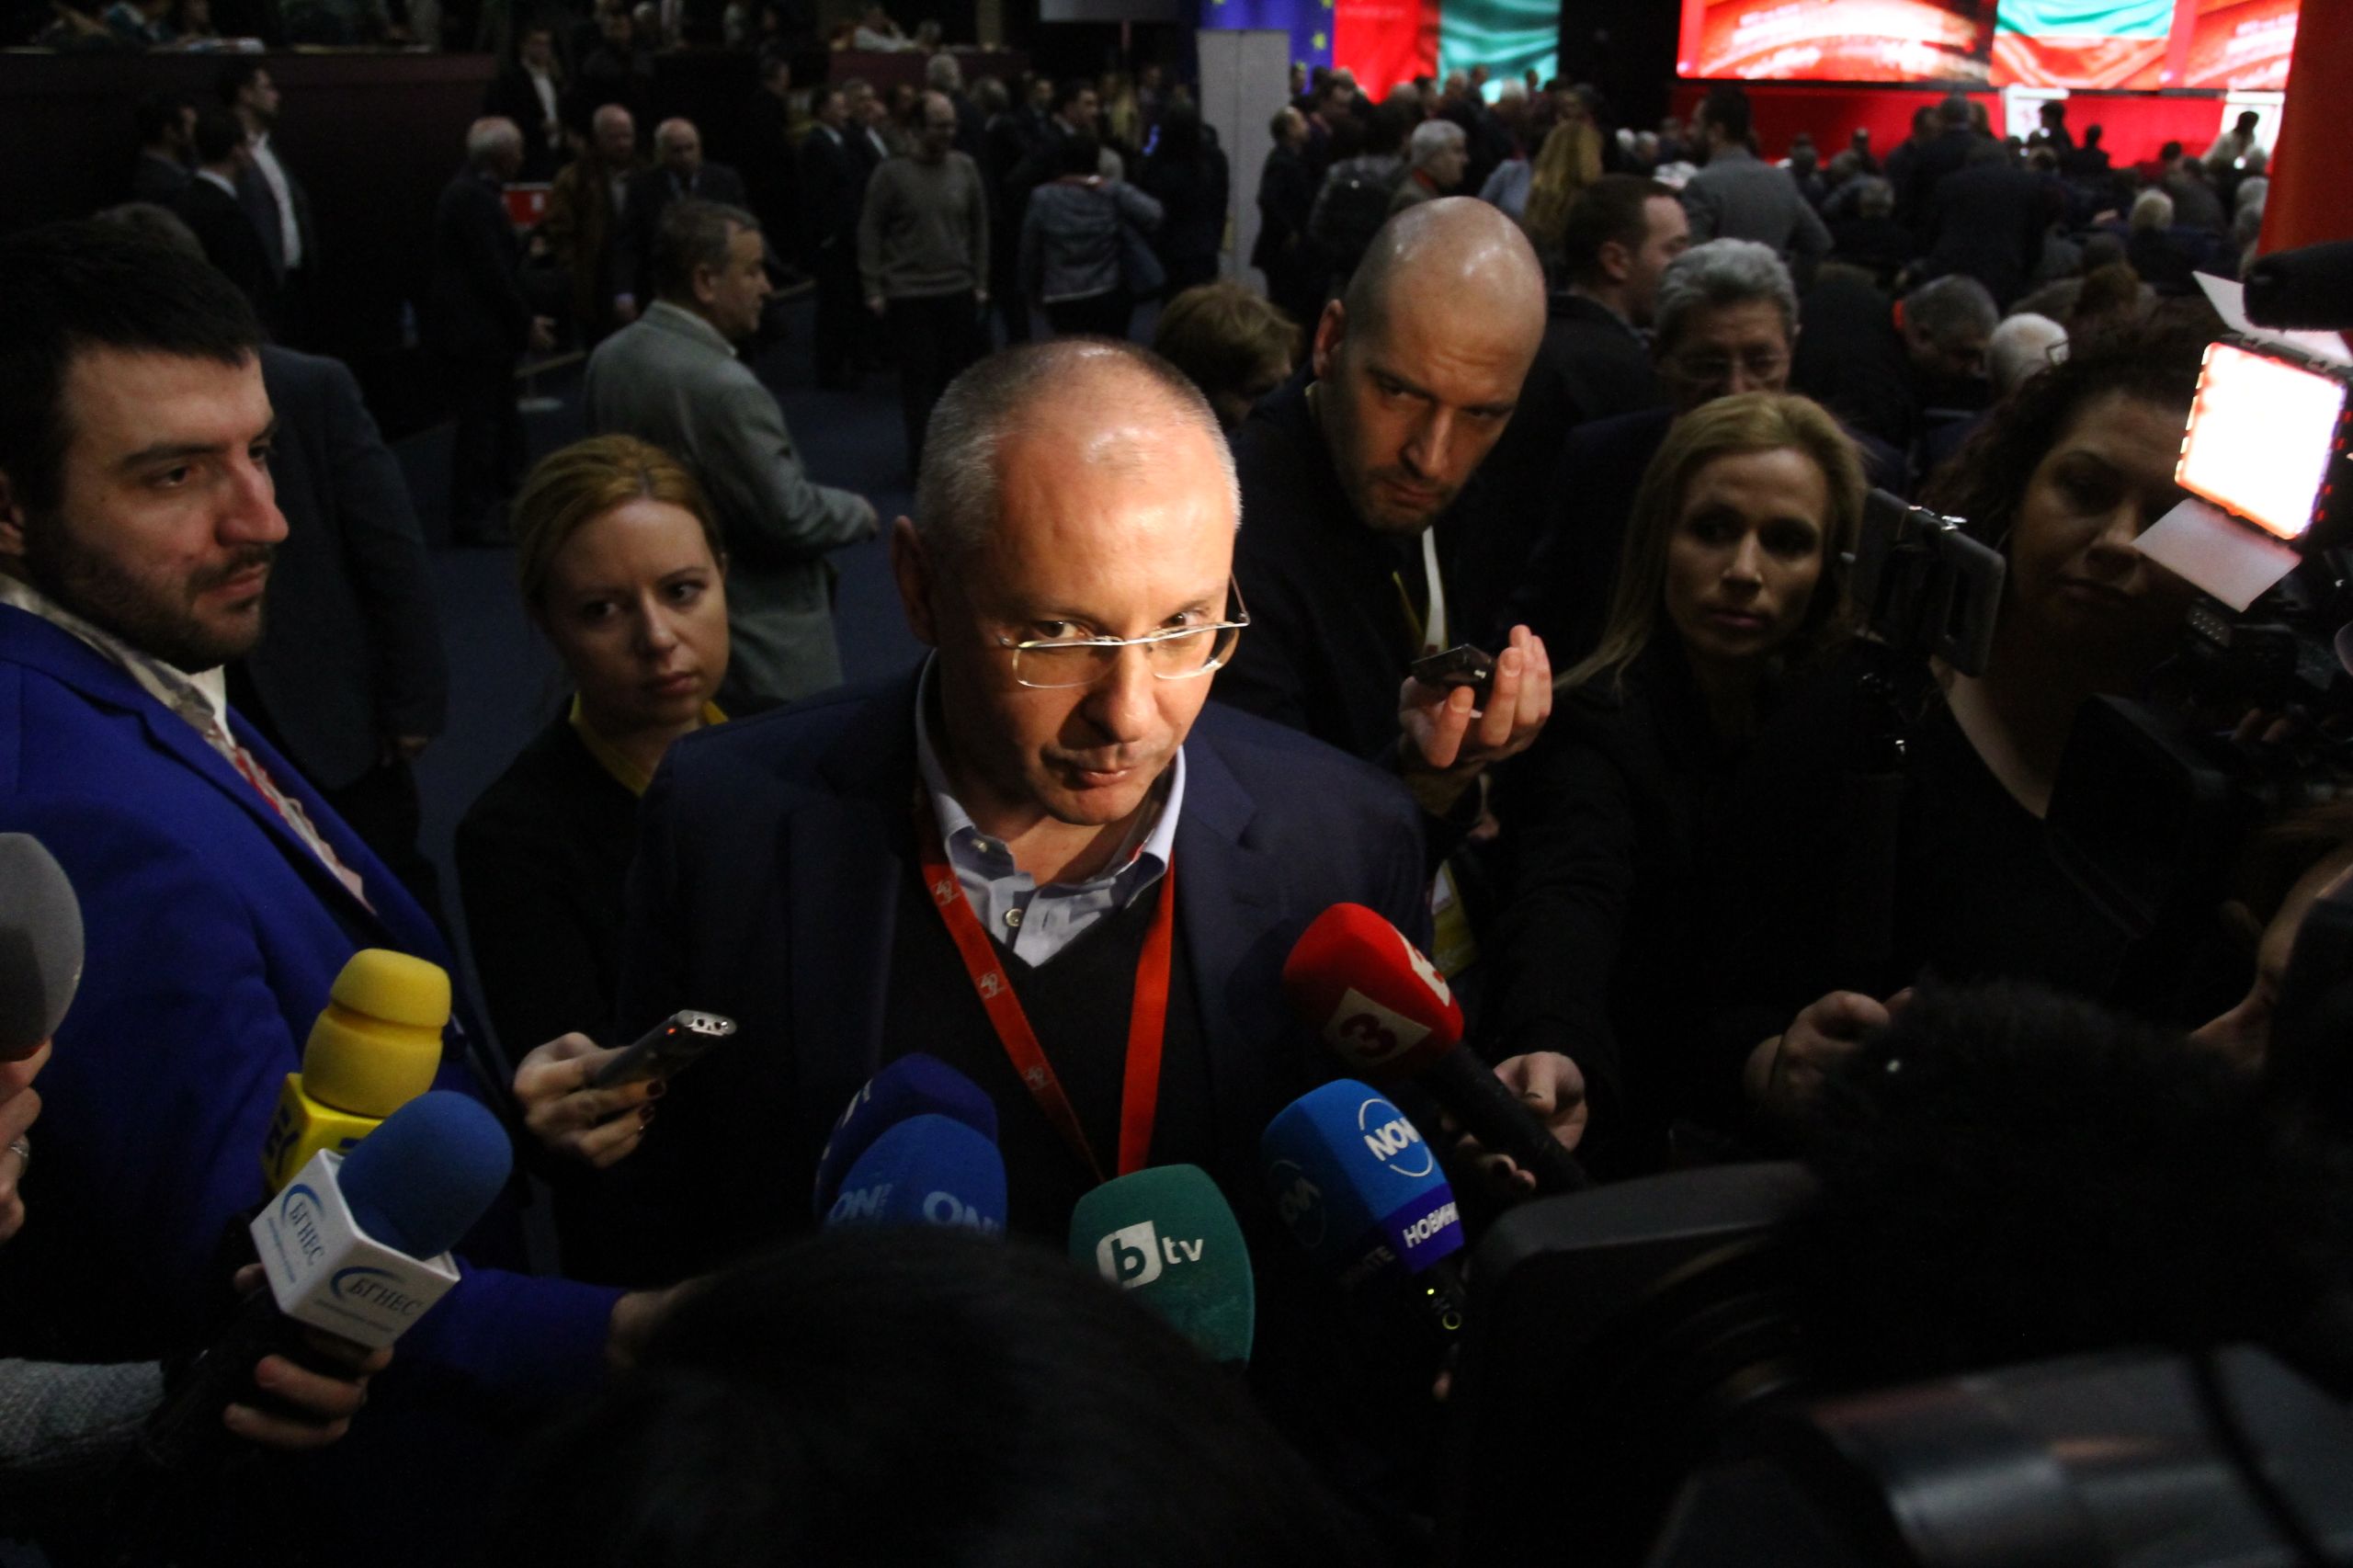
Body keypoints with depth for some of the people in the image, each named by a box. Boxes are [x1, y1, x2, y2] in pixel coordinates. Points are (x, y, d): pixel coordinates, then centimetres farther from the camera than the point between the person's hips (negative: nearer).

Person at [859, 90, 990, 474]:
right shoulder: (892, 173, -3)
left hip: (958, 291, 3)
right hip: (908, 294, -3)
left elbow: (979, 226, 12)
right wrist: (873, 289, -4)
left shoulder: (965, 168, 5)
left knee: (958, 377, 3)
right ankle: (923, 463, 8)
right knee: (919, 378, -1)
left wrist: (980, 282, 9)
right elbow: (870, 230, -1)